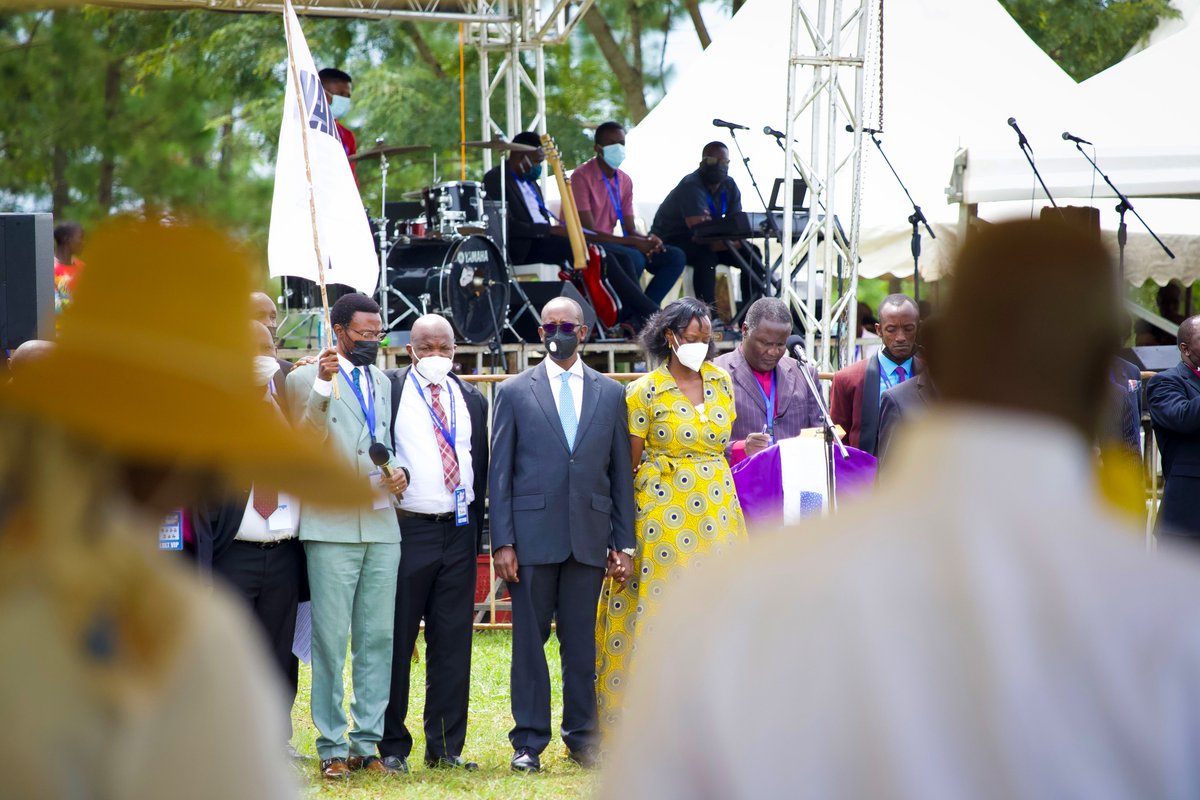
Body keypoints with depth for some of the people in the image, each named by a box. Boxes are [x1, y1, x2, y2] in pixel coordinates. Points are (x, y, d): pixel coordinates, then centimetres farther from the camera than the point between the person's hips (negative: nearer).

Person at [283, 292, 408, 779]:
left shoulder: (382, 382, 17)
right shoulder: (306, 379, -2)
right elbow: (302, 446, -14)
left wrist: (398, 474, 6)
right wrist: (321, 388, -25)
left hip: (381, 525, 5)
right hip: (332, 528, -5)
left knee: (377, 640, 5)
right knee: (330, 642, -4)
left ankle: (367, 743, 11)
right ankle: (332, 747, 1)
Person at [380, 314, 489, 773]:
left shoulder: (471, 400, 14)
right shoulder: (389, 390, 1)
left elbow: (481, 469, 15)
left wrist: (476, 531, 11)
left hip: (457, 533, 4)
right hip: (405, 530, -4)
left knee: (453, 644, 5)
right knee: (395, 641, 0)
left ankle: (446, 747, 10)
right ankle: (391, 747, 6)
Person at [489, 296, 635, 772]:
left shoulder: (611, 394, 11)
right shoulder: (515, 392, 5)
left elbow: (621, 473, 11)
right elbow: (499, 472, 3)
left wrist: (624, 544, 6)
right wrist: (501, 542, -5)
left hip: (589, 536, 2)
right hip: (532, 536, -2)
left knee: (582, 643, 5)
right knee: (529, 640, 1)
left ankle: (582, 738, 13)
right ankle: (529, 742, 6)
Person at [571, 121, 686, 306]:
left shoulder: (625, 181, 12)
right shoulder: (582, 176, -12)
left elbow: (629, 230, 10)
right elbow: (588, 231, -19)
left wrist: (647, 240, -15)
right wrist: (634, 242, -24)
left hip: (608, 243, 8)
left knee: (675, 257, -5)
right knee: (633, 258, -35)